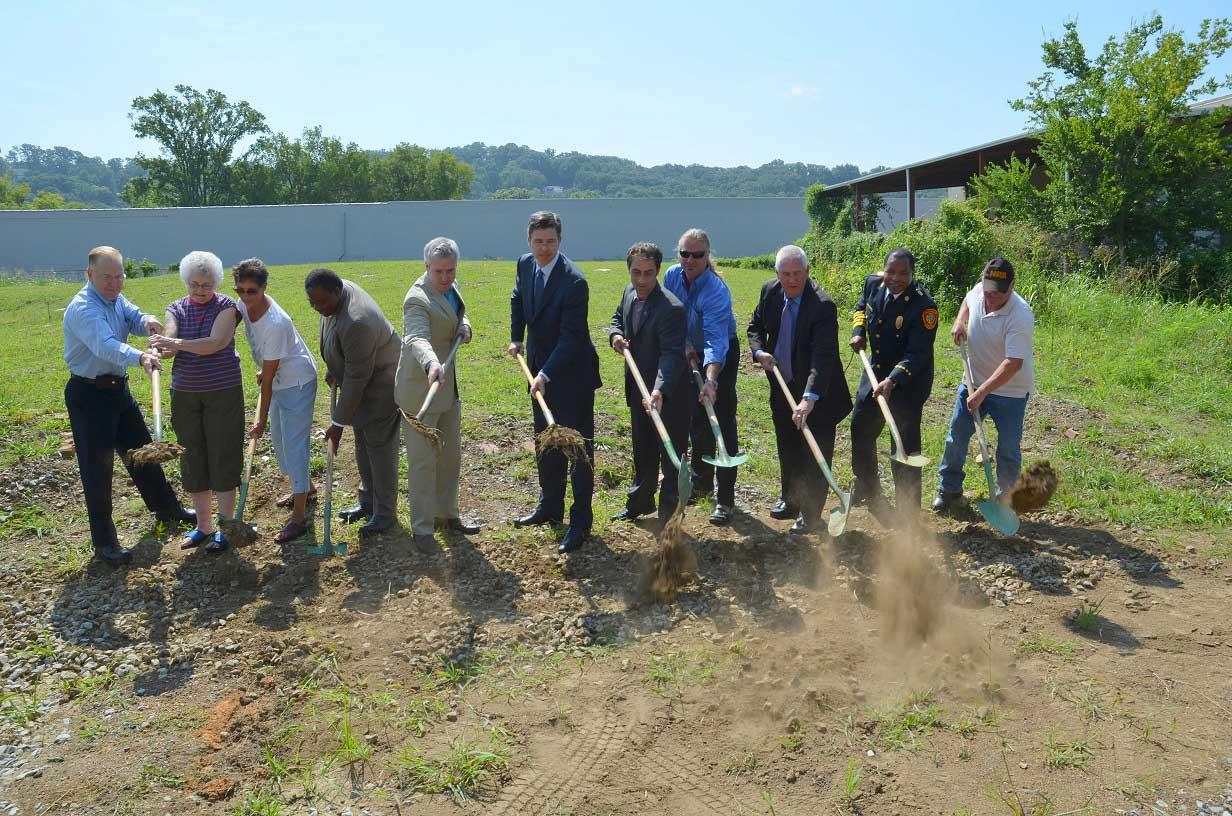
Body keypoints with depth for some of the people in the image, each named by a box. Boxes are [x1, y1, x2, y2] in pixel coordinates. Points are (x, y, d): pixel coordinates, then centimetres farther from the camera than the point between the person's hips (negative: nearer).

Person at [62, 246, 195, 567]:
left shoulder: (116, 299, 7)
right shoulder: (83, 308, -23)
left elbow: (134, 318, -7)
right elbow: (105, 345, -39)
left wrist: (147, 321, -31)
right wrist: (140, 357, -57)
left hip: (118, 388, 8)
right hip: (89, 394, -8)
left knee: (141, 452, 20)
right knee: (97, 467, -1)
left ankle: (167, 509, 38)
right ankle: (104, 542, 8)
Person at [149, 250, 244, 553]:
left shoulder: (226, 307, -6)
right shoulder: (176, 309, 5)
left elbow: (215, 343, -22)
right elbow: (169, 344, -11)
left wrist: (175, 343, -33)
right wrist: (161, 349, -34)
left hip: (223, 393, -4)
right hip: (185, 395, 4)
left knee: (223, 459, 0)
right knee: (193, 459, 9)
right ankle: (203, 526, 22)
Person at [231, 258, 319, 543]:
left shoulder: (275, 324, -32)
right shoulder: (244, 305, -9)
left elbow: (269, 376, -27)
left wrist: (262, 420, -21)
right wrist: (262, 370, 16)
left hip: (297, 380, -9)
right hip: (278, 379, 9)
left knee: (293, 442, -9)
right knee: (279, 439, 19)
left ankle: (299, 517, -5)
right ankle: (305, 487, 40)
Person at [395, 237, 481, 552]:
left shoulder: (450, 287, 4)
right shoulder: (418, 299, -23)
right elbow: (417, 339, -40)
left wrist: (465, 326, -3)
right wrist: (432, 364, -61)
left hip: (448, 385, 9)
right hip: (420, 387, -9)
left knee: (451, 455, 17)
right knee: (423, 460, -1)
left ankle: (446, 514, 32)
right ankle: (421, 527, 11)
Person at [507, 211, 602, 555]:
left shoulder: (573, 281, -23)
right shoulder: (525, 264, 0)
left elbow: (571, 337, -25)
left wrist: (545, 375, -31)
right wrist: (516, 339, 14)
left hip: (572, 374, -8)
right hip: (540, 367, 8)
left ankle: (581, 521, 8)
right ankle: (550, 507, 34)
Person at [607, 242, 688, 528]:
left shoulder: (671, 308, -27)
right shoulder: (630, 292, -1)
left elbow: (672, 354, -33)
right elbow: (617, 318, 17)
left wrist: (659, 391, -48)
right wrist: (615, 335, -7)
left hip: (667, 393, -8)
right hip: (638, 387, 8)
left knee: (670, 453, 4)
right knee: (642, 451, 23)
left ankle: (668, 512, 17)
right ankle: (639, 502, 40)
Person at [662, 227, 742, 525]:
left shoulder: (716, 291, -31)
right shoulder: (672, 277, -10)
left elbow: (716, 341, -41)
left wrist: (711, 381, -52)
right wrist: (684, 344, -11)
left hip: (721, 357, -6)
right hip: (691, 355, 6)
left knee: (722, 425, -8)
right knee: (696, 421, 15)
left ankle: (725, 498, -2)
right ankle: (701, 482, 34)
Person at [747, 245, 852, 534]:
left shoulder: (822, 305, -27)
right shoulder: (770, 291, -7)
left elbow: (823, 356, -35)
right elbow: (755, 325, 9)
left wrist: (809, 398, -46)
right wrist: (760, 351, -12)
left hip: (816, 392, -6)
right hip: (782, 386, 6)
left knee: (815, 454, 3)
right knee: (787, 449, 21)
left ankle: (810, 513, 17)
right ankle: (790, 499, 40)